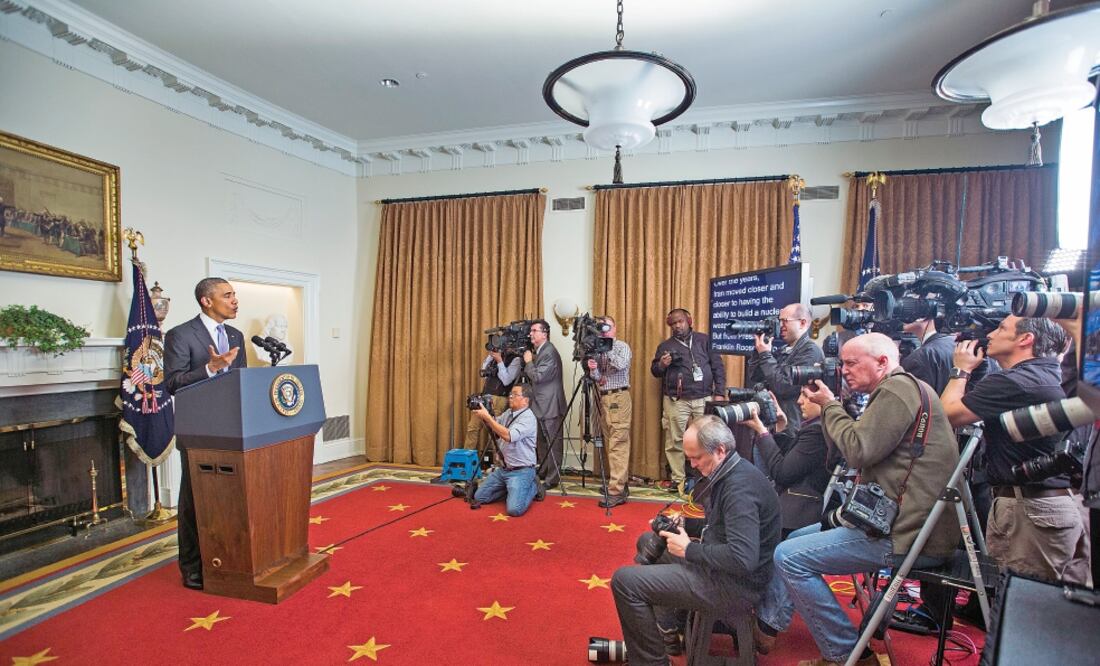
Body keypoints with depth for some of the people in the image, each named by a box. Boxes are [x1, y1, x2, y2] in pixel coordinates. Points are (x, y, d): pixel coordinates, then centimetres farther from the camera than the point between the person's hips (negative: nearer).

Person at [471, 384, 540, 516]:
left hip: (521, 471, -8)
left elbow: (508, 436, -33)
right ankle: (512, 489, 22)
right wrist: (483, 414, -2)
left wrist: (487, 417, -29)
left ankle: (532, 487, 8)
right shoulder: (508, 412, 7)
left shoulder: (528, 417, -20)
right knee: (479, 497, 8)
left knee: (514, 509, -22)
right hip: (502, 469, 8)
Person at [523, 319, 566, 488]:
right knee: (542, 441, 18)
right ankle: (542, 472, 30)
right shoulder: (537, 351, 13)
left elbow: (538, 377, -22)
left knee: (552, 443, -2)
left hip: (550, 406, -10)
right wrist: (528, 362, 5)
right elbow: (530, 376, 18)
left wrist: (528, 362, -10)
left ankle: (552, 479, 4)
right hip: (540, 404, 10)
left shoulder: (550, 352, -17)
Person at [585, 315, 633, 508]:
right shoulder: (599, 350, 16)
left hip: (618, 398, -7)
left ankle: (616, 491, -11)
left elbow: (621, 364, -20)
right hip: (604, 398, 7)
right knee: (610, 445, 8)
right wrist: (593, 369, -10)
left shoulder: (622, 346, 1)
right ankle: (620, 484, 17)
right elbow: (598, 378, 10)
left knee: (618, 445, -10)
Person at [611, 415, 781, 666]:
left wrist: (689, 550, -21)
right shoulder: (729, 474, 5)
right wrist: (684, 525, 5)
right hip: (719, 566, 11)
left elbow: (743, 559, -33)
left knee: (624, 581, -15)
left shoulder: (740, 486, -26)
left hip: (735, 585, -11)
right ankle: (667, 629, 26)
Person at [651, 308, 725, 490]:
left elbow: (718, 366, 9)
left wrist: (719, 392, 2)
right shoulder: (665, 346, 12)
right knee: (675, 441, -1)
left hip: (704, 398, 0)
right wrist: (661, 365, -8)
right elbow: (654, 371, 14)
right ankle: (678, 479, 9)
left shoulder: (703, 340, 11)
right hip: (676, 401, 0)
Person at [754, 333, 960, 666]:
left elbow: (858, 450, -21)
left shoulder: (898, 388, -15)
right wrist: (828, 406, 6)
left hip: (911, 532, -11)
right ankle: (766, 625, 21)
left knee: (789, 557, -12)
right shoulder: (895, 390, 18)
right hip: (904, 519, 11)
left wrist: (830, 404, -9)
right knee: (797, 538, 17)